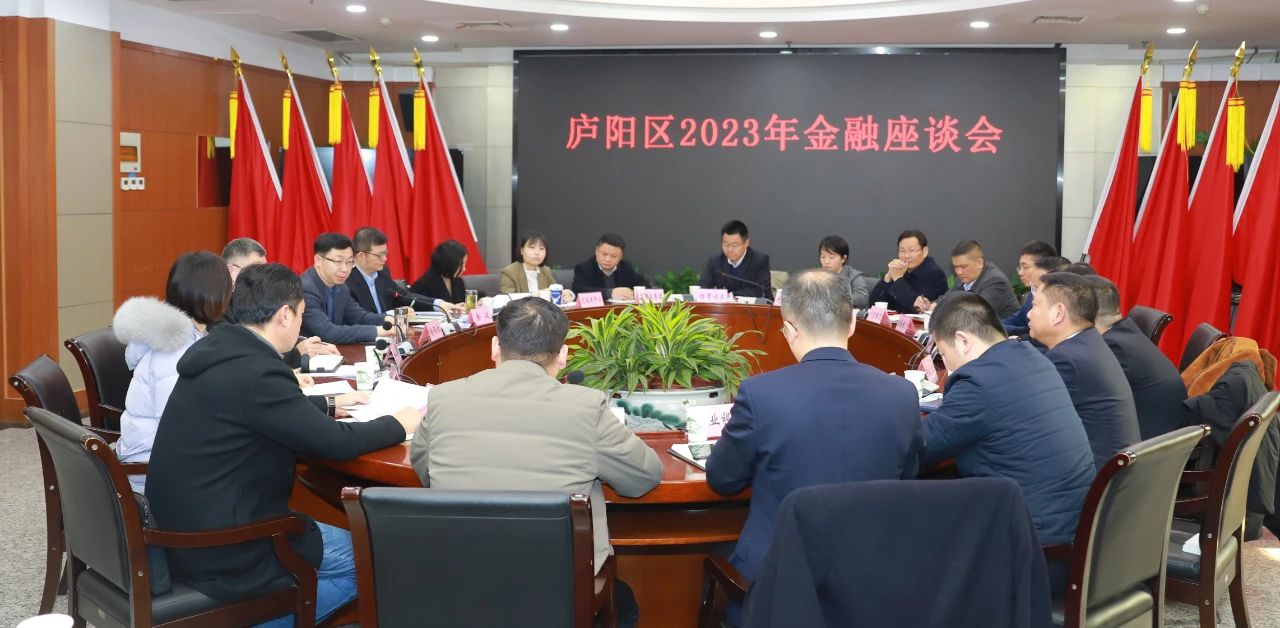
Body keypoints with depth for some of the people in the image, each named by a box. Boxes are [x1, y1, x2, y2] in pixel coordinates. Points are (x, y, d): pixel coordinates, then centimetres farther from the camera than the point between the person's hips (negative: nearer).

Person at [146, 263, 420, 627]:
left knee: (345, 538, 22)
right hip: (221, 552, -10)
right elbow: (337, 443, -19)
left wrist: (328, 405, 26)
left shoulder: (219, 350, 3)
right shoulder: (255, 371, -25)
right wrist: (399, 424, -3)